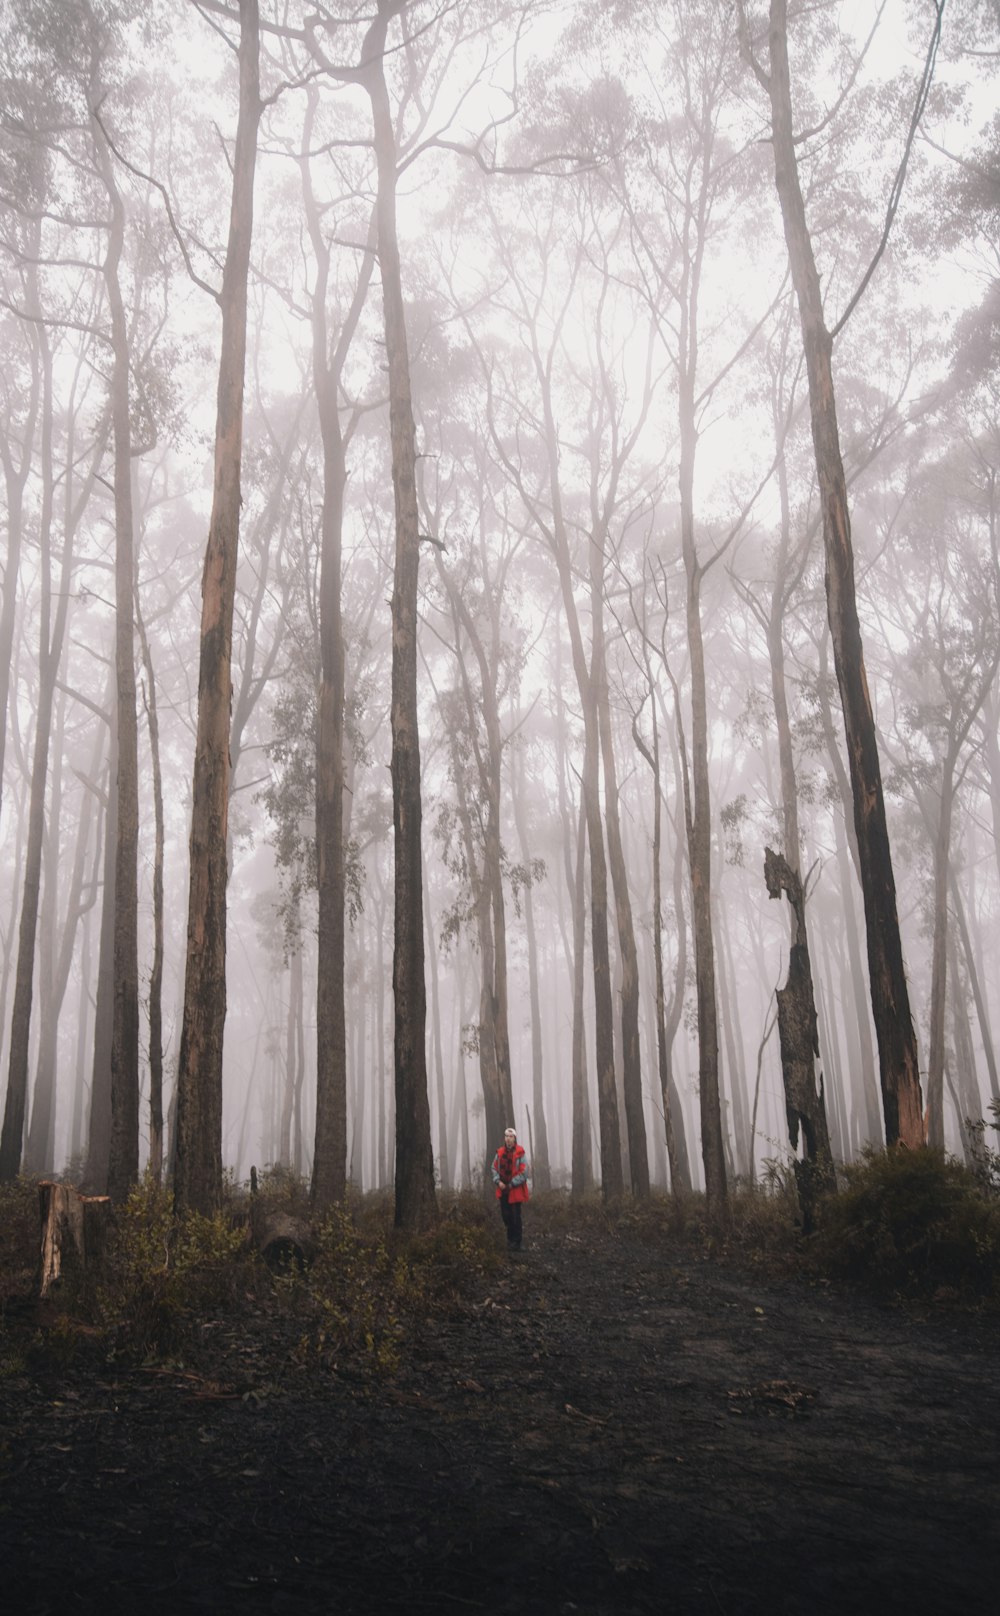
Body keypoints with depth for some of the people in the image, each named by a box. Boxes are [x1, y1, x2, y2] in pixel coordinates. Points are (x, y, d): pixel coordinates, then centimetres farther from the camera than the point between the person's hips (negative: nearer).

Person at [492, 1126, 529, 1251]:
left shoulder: (520, 1154, -12)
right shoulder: (500, 1153, 4)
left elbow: (524, 1173, -14)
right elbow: (494, 1168, 10)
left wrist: (511, 1184, -14)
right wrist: (498, 1181, -6)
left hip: (515, 1190, -5)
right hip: (503, 1190, 5)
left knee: (515, 1217, -1)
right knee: (505, 1215, 12)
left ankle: (516, 1242, 8)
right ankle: (510, 1238, 29)